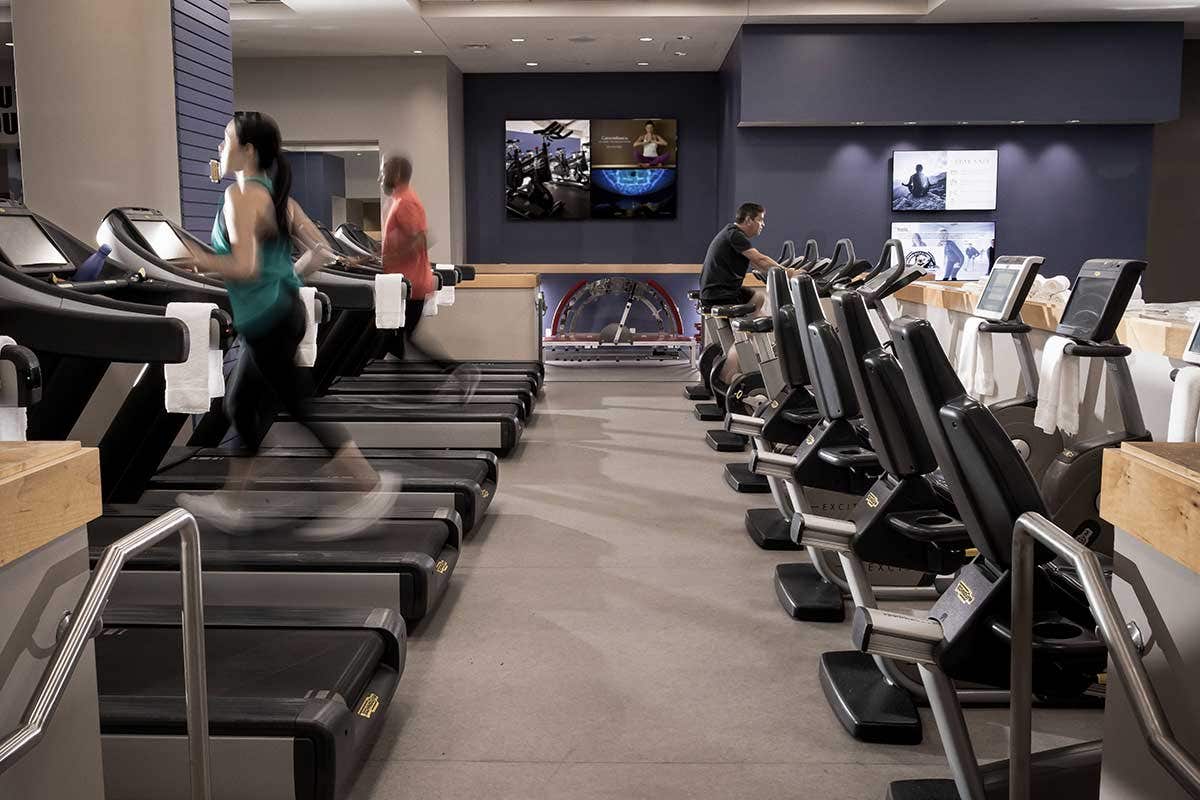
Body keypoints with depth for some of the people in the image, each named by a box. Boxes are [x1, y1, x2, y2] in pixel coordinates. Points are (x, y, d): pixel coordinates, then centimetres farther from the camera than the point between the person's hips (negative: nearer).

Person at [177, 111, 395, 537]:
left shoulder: (240, 195, -14)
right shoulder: (275, 194, 11)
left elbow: (245, 267, -24)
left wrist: (201, 261, -9)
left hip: (268, 320, -9)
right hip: (283, 310, 9)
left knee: (300, 406, -2)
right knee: (240, 406, 15)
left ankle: (372, 486, 1)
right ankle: (230, 503, 24)